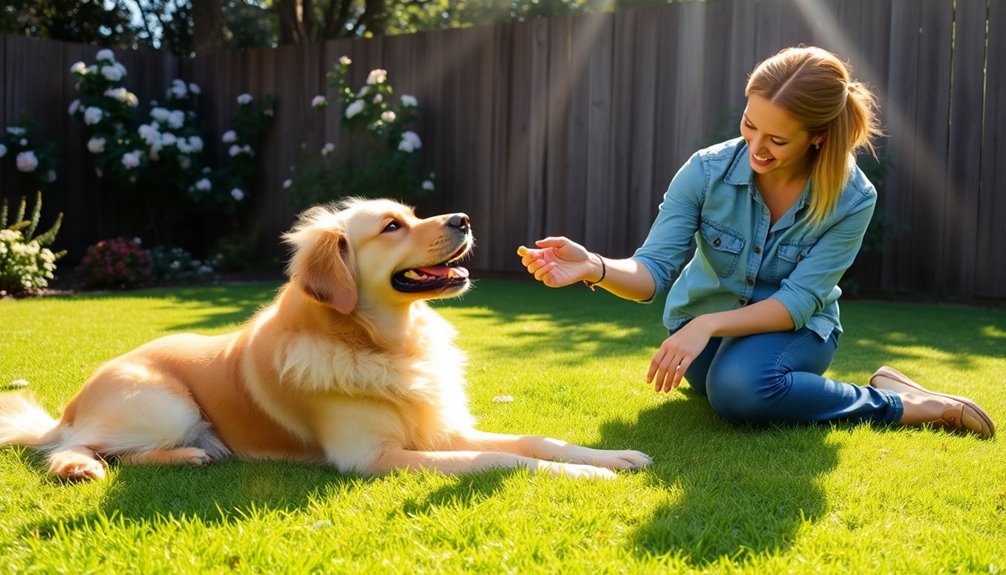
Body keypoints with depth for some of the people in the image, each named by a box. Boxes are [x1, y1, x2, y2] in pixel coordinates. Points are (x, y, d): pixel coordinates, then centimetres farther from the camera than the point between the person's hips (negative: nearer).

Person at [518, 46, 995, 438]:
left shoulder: (852, 199, -21)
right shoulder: (706, 171, -20)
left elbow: (798, 302, -24)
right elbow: (653, 271, -22)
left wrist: (710, 324, -39)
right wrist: (594, 267, -44)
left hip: (794, 329, -3)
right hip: (704, 325, 3)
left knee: (740, 389, -36)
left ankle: (888, 398, -10)